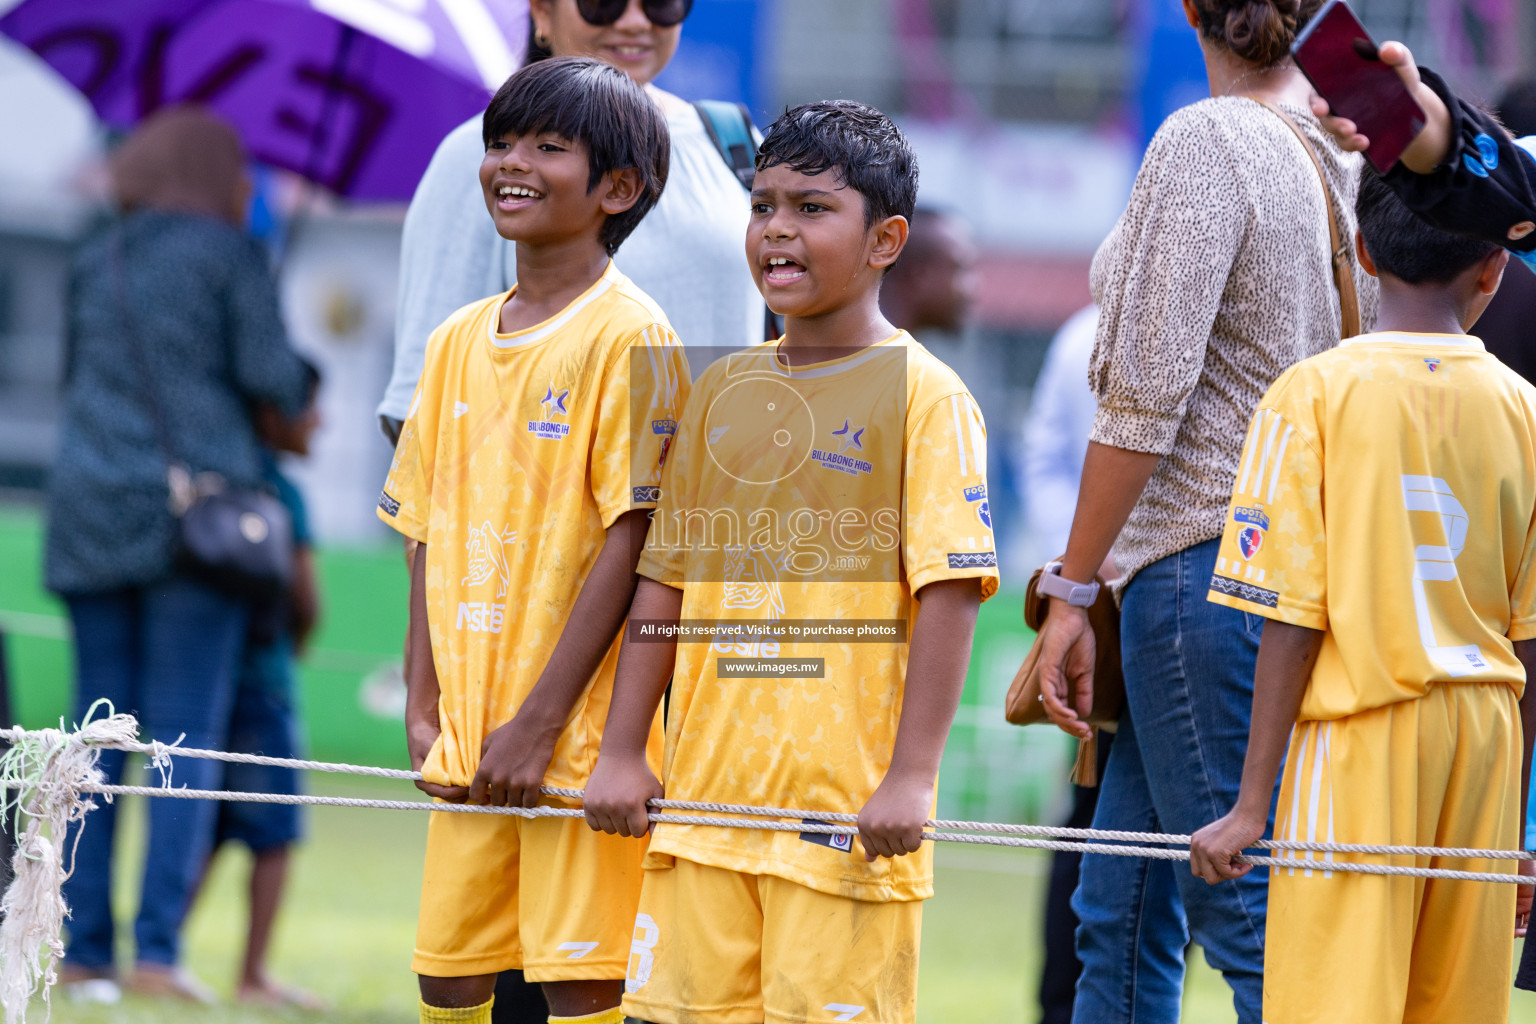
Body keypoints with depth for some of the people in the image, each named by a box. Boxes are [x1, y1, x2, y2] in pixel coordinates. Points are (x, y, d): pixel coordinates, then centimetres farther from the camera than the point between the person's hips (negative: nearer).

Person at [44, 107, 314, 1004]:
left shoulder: (97, 264, 14)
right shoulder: (233, 256, -1)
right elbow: (270, 374, -7)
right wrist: (298, 387, 15)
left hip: (92, 515, 5)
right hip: (199, 508, -4)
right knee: (187, 737, -5)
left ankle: (84, 949, 0)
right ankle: (158, 949, -13)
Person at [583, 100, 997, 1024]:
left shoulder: (922, 395, -5)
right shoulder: (724, 390, 13)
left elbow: (950, 594, -10)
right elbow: (665, 584, 17)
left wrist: (910, 779, -16)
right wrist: (623, 754, 11)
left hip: (845, 805, -6)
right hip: (709, 790, 6)